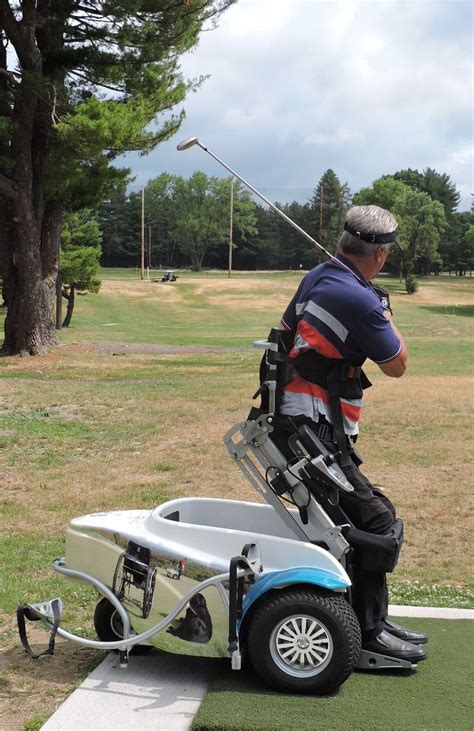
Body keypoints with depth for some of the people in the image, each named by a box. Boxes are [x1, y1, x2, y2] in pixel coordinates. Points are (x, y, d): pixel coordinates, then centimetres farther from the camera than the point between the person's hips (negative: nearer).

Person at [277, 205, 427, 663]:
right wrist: (384, 312, 7)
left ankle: (373, 620, 23)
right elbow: (396, 365, -6)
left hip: (291, 417, 10)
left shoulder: (317, 278, 8)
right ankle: (368, 631, 0)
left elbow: (283, 332, 20)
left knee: (360, 516, 15)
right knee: (376, 520, -6)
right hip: (316, 429, -10)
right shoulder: (358, 299, -19)